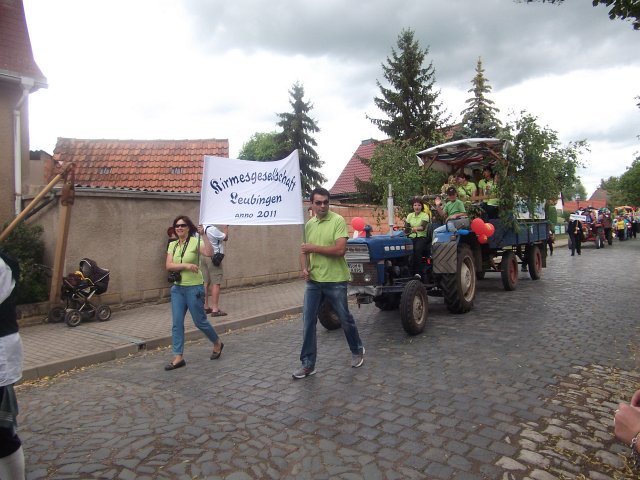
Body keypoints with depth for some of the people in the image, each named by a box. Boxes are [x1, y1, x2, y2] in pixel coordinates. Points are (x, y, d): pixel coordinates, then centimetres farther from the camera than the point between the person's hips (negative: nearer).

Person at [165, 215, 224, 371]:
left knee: (200, 321, 5)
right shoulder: (172, 245, 7)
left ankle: (217, 343, 30)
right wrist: (186, 265, -19)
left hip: (194, 288, -5)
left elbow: (209, 253, -27)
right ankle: (178, 357, 11)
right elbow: (168, 265, -5)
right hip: (177, 288, 5)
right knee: (176, 323, 3)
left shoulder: (195, 242, -8)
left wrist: (203, 235, -31)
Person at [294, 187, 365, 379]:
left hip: (335, 281, -5)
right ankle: (308, 364, 14)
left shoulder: (338, 221, -11)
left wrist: (314, 248, -18)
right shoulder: (309, 224, 8)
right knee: (308, 322, 3)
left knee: (345, 319, 12)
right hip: (313, 281, 5)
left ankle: (357, 351, 37)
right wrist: (304, 268, -3)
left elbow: (340, 250, -22)